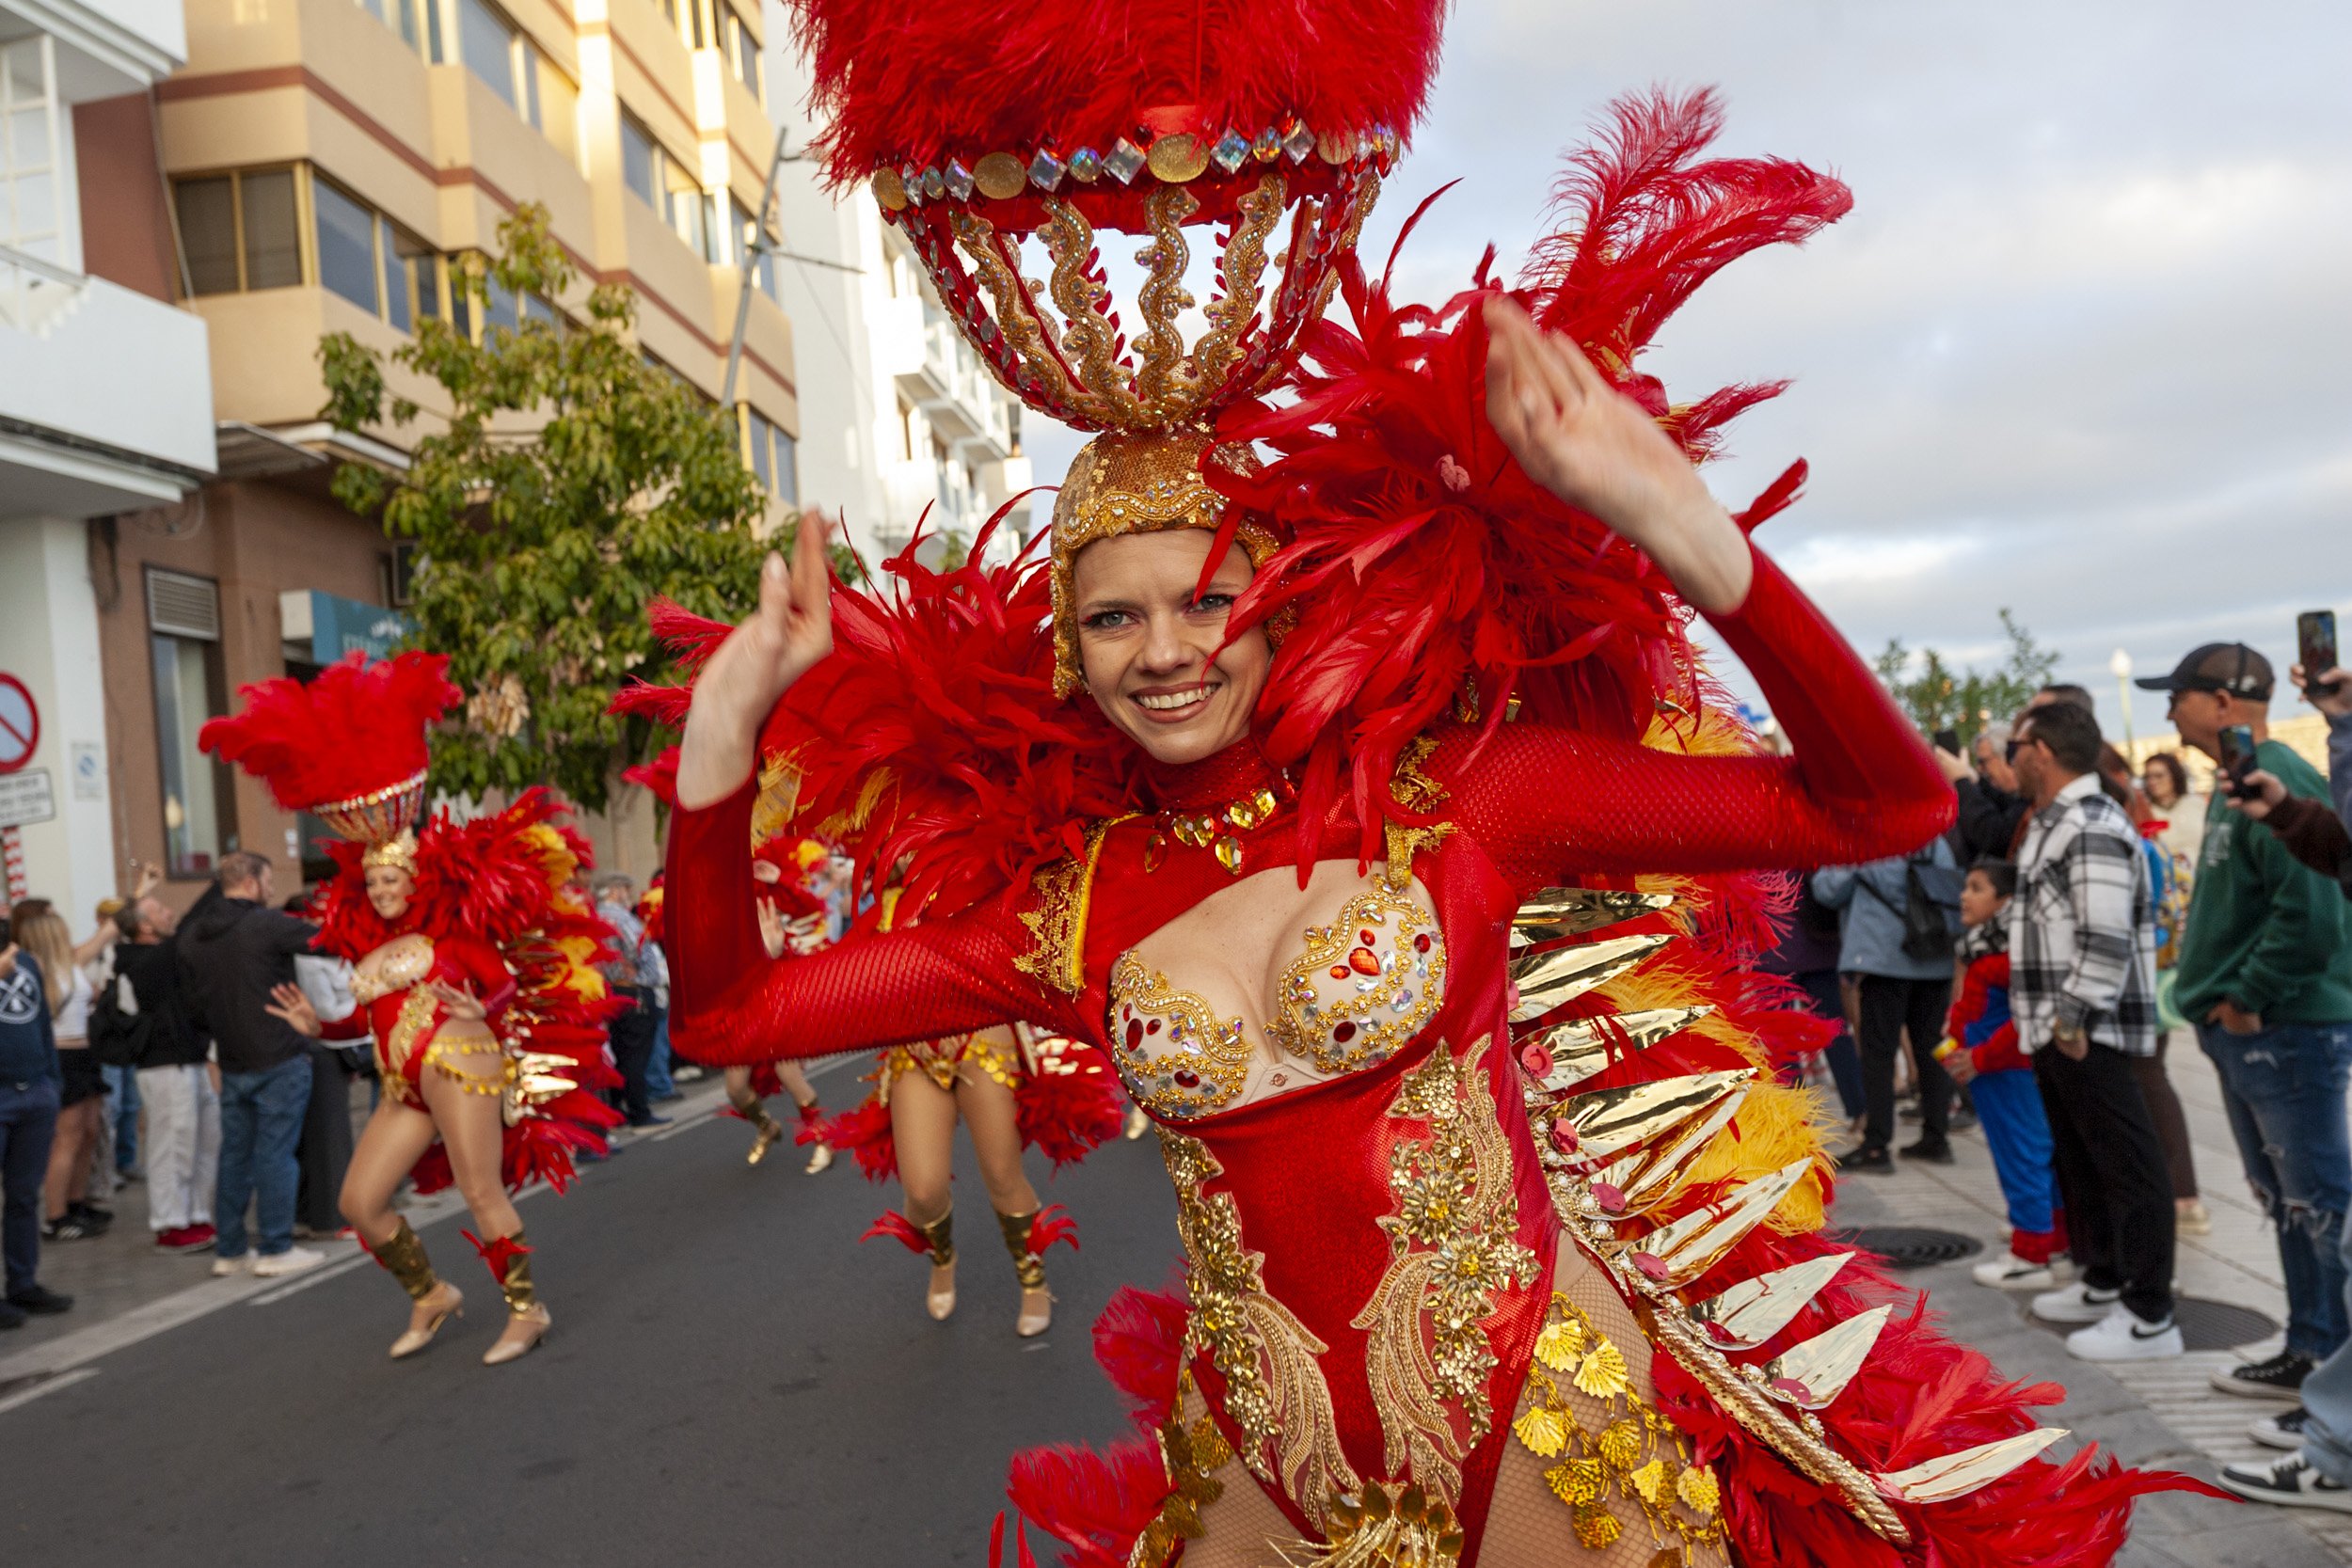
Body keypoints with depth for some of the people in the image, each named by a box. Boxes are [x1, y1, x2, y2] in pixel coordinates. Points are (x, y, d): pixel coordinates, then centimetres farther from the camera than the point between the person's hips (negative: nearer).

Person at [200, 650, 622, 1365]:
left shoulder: (450, 922, -2)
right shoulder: (363, 939, 15)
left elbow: (510, 970, -6)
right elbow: (377, 1018, 20)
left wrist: (487, 1008, -23)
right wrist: (317, 1025, 11)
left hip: (461, 1063, -7)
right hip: (405, 1088, 7)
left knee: (482, 1193, -9)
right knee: (359, 1201, 6)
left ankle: (527, 1309, 4)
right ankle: (429, 1295, 25)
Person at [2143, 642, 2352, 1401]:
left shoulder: (2278, 784, -18)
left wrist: (2249, 998, -18)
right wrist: (2219, 994, 14)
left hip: (2288, 1029, -10)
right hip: (2244, 1032, 10)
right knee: (2285, 1198, 17)